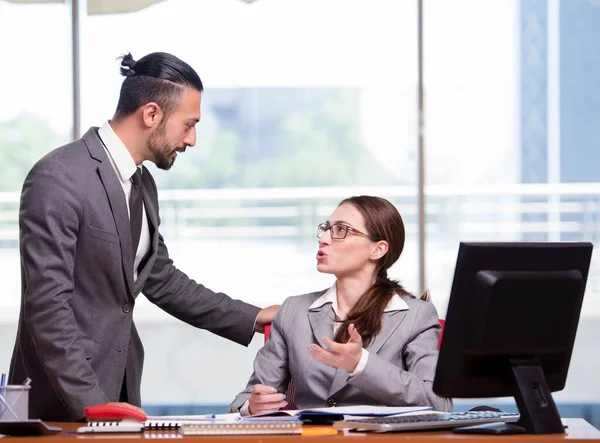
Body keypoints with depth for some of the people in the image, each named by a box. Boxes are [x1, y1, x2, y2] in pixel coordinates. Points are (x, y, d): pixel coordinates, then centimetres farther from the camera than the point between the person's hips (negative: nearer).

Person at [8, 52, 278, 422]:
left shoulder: (141, 183, 10)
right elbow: (47, 304, -21)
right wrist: (92, 403, -23)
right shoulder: (58, 179, -17)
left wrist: (254, 319, 17)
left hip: (118, 391, 8)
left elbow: (161, 280, 21)